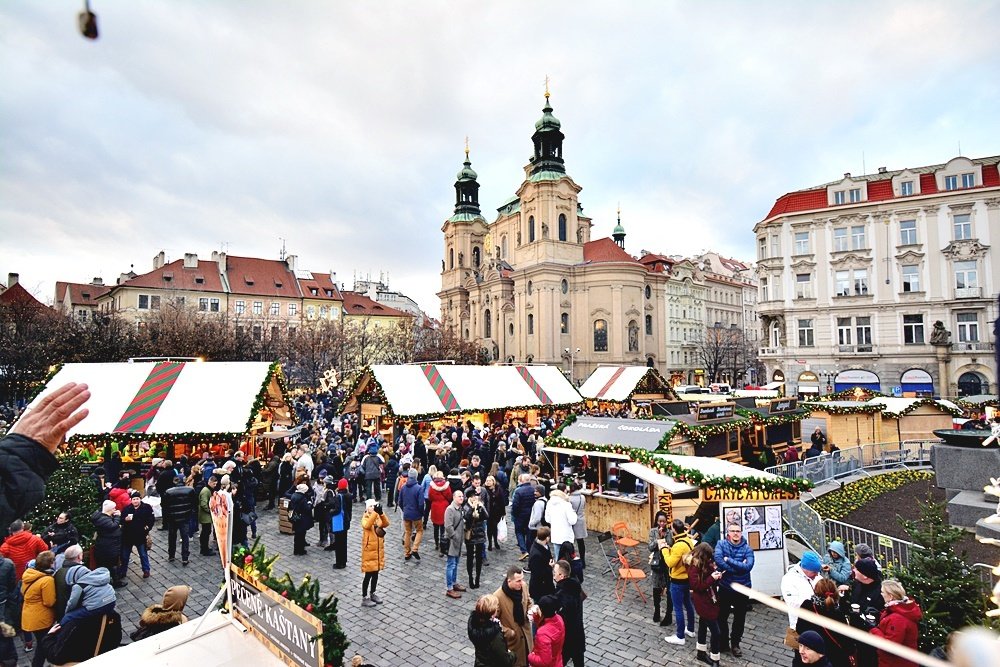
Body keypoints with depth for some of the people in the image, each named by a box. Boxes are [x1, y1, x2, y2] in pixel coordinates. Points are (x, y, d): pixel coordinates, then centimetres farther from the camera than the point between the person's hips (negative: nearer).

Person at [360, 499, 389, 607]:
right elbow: (367, 525, -34)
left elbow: (386, 524, -13)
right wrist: (375, 512, -40)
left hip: (378, 550, 6)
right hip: (369, 550, -6)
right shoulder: (365, 517, -12)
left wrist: (381, 513, -29)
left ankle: (372, 594, 31)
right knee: (368, 575, 0)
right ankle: (364, 598, 12)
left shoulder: (378, 517, 4)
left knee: (375, 574, 15)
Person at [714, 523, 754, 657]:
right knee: (722, 617, 13)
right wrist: (739, 567, -25)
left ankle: (735, 644, 35)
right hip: (725, 588, 0)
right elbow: (718, 560, -26)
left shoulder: (747, 549, -9)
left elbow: (748, 566, -25)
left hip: (742, 589, 0)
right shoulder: (721, 544, -10)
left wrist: (729, 560, -24)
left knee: (739, 619, 15)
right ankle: (723, 642, 33)